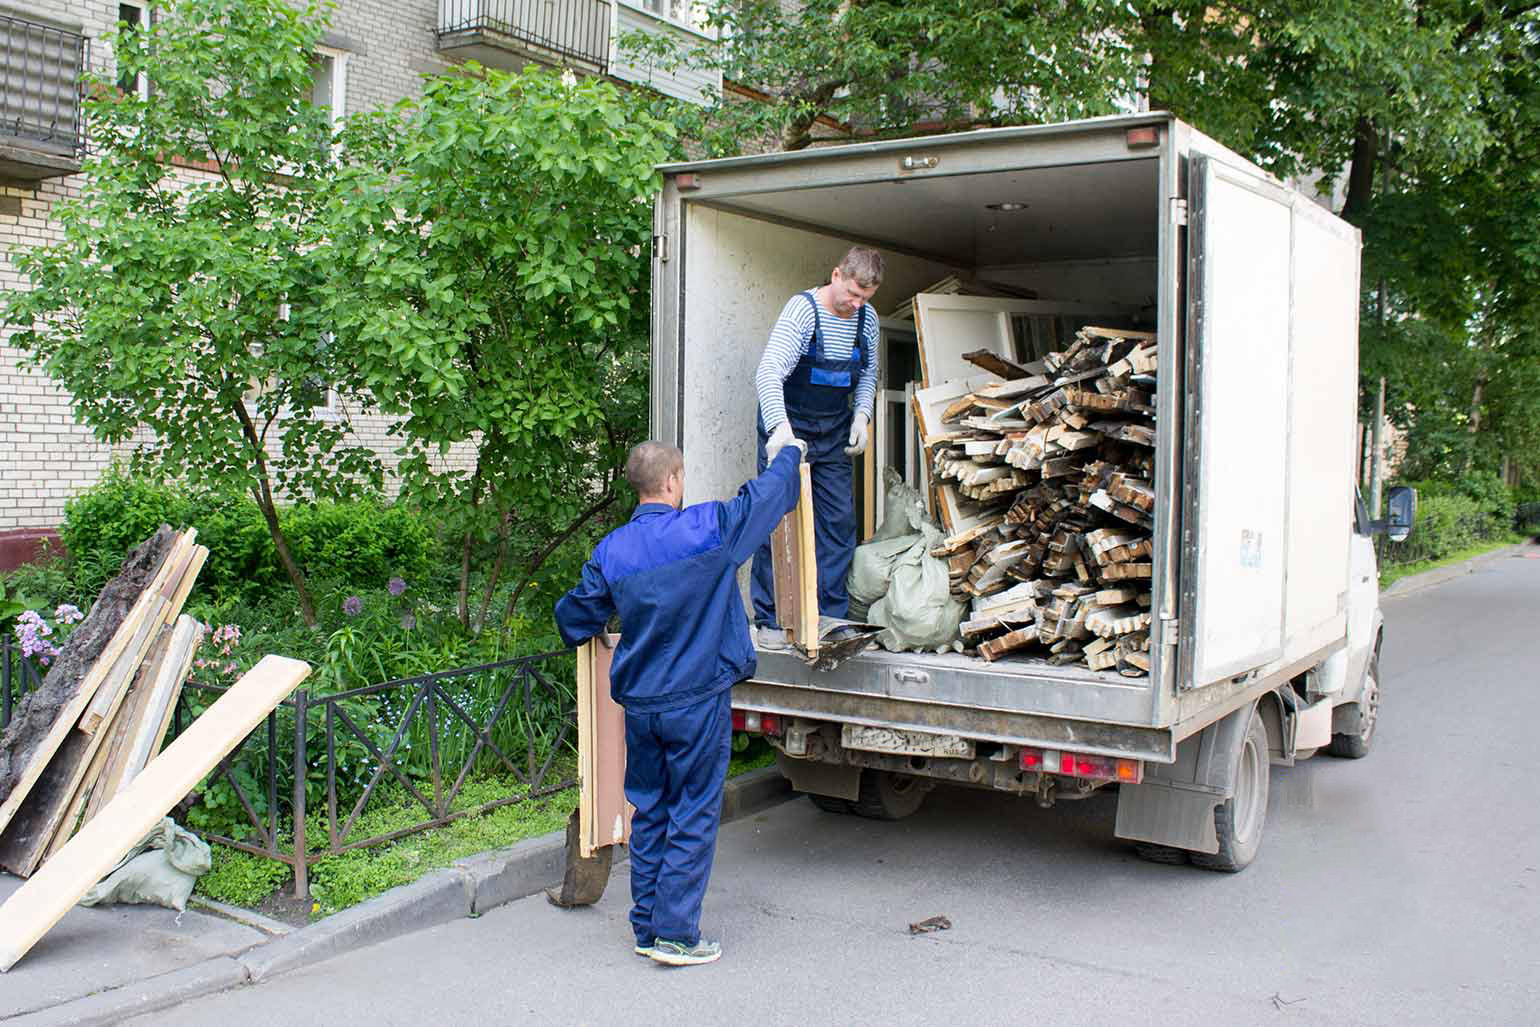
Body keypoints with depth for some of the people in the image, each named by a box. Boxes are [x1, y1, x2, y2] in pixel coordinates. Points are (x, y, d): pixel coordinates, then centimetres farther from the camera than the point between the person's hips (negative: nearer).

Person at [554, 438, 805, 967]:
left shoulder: (611, 550, 1)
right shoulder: (707, 528, -12)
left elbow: (574, 620, 10)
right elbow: (768, 493, 1)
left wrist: (582, 633, 35)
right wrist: (790, 451, 21)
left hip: (638, 702, 5)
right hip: (698, 700, -5)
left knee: (649, 813, 15)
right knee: (693, 816, 3)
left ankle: (646, 927, 22)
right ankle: (675, 933, 6)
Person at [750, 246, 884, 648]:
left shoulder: (867, 318, 0)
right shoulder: (803, 309, -20)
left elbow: (868, 373, 17)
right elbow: (769, 373, -31)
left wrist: (862, 413, -1)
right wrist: (779, 426, -46)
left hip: (834, 434, 6)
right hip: (789, 427, -6)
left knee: (839, 522, 4)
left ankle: (831, 617, 12)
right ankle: (770, 620, 3)